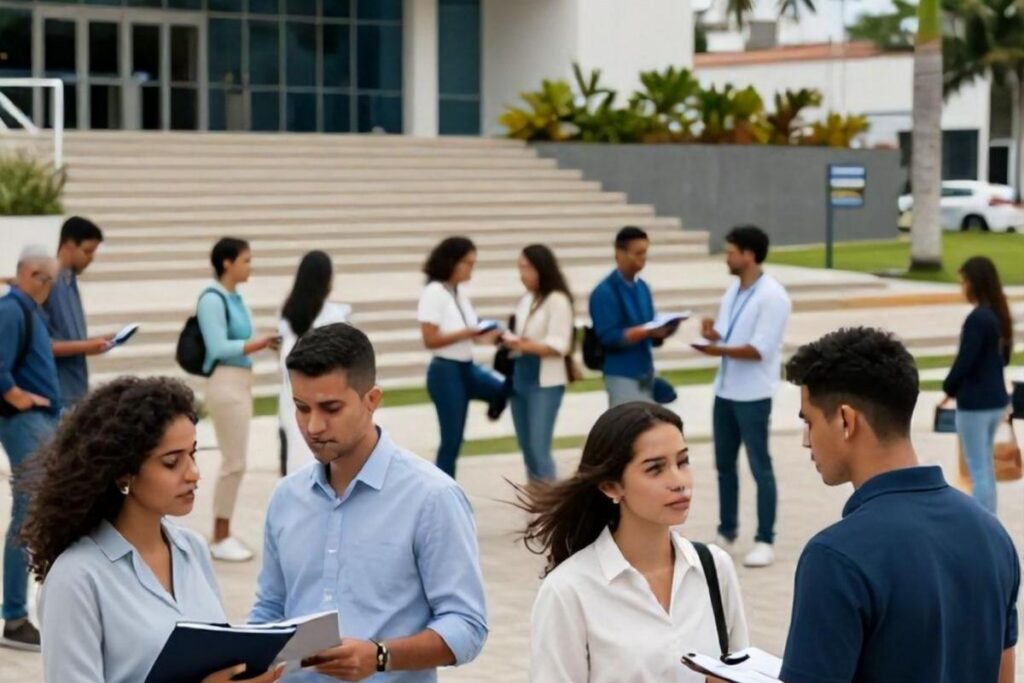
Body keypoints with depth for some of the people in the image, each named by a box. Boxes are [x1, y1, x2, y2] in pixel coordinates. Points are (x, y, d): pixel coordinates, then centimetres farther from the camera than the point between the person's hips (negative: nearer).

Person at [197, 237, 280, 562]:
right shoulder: (212, 299, -14)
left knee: (236, 462, 12)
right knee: (234, 462, -5)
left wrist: (264, 342, 0)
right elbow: (219, 347, -18)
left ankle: (225, 534, 19)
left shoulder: (236, 298, 11)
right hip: (226, 384, -9)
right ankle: (219, 538, 4)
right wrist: (259, 343, -17)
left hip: (242, 383, 9)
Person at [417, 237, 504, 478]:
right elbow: (430, 340, -19)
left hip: (467, 368, 8)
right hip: (446, 372, -8)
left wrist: (485, 337, -8)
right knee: (451, 439, -1)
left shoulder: (460, 292, 8)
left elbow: (467, 333, 12)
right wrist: (467, 333, -25)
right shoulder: (434, 293, -14)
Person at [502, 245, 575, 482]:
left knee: (539, 449, -11)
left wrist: (523, 345, -26)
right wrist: (509, 341, -4)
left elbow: (558, 345, -16)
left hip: (545, 382, -8)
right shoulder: (526, 301, 12)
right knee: (527, 449, 11)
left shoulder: (557, 300, -10)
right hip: (521, 379, 8)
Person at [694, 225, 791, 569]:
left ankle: (765, 540, 6)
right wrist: (712, 332, -9)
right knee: (724, 464, 15)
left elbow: (760, 349, -22)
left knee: (759, 467, 0)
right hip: (725, 390, 8)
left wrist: (719, 350, -25)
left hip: (753, 395, -8)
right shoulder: (734, 290, 10)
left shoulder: (772, 296, -16)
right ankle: (727, 532, 26)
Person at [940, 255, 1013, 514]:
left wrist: (949, 389, -2)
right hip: (996, 400, 9)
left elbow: (964, 360, -19)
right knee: (986, 467, 18)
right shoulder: (999, 315, 8)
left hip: (975, 403, -9)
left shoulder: (977, 318, -19)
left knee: (978, 470, -3)